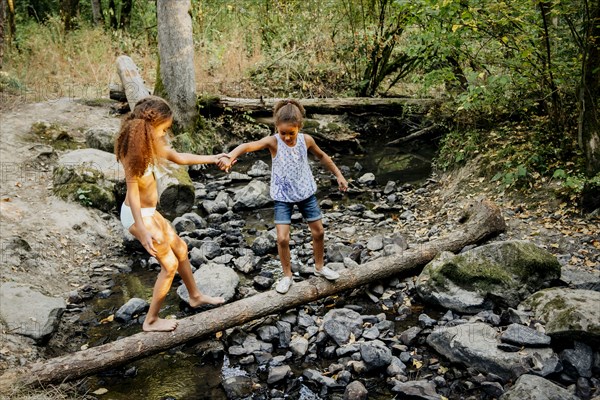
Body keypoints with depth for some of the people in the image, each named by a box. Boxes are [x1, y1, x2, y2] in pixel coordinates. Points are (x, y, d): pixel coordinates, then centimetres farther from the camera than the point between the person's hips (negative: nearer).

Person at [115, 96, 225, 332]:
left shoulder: (152, 143, 0)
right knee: (170, 264, 2)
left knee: (180, 248, 21)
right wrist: (143, 231, -30)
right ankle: (151, 321, 18)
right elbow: (133, 191, -27)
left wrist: (211, 159, 18)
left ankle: (195, 296, 42)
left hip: (150, 212, 9)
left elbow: (179, 158, 15)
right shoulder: (134, 151, -26)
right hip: (138, 215, -9)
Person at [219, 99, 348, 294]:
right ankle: (287, 275, 16)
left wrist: (339, 175, 11)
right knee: (282, 238, -7)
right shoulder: (273, 141, -20)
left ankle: (319, 267, 36)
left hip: (306, 192, 3)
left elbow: (322, 156, 9)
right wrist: (229, 156, -57)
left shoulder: (306, 140, -10)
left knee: (318, 231, 11)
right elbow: (248, 146, -38)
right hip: (283, 196, -3)